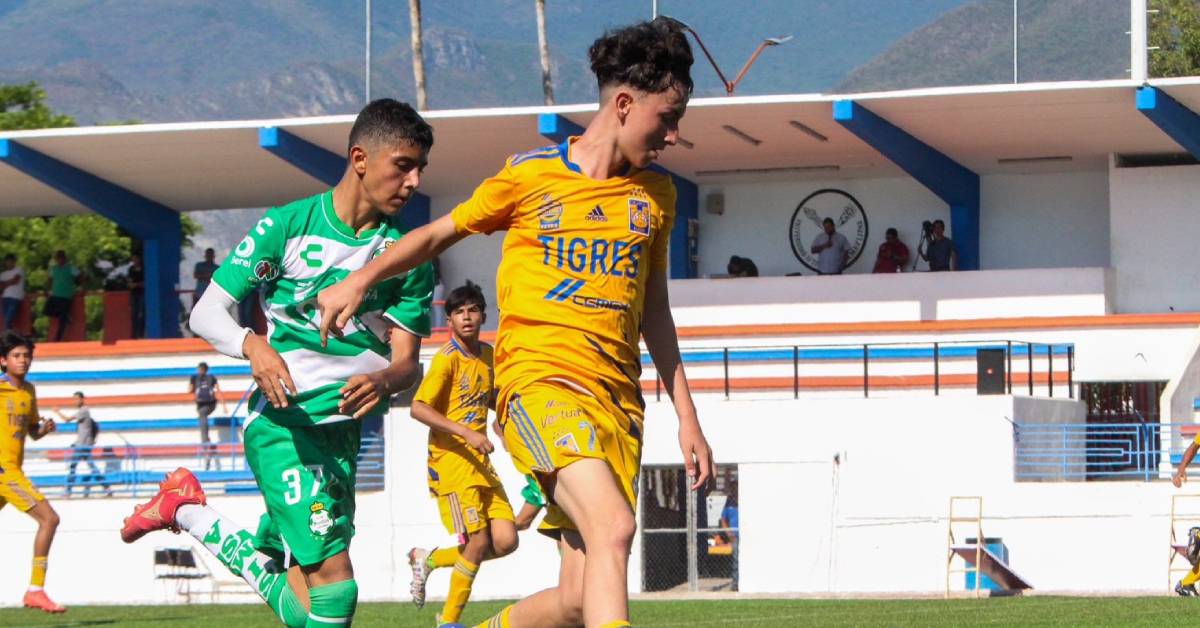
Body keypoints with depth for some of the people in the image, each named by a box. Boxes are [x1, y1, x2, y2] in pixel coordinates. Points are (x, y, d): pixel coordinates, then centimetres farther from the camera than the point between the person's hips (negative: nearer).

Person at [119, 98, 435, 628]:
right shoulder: (288, 225, -5)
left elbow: (407, 361, 0)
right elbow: (207, 312, -2)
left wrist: (385, 379, -26)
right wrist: (253, 345, -25)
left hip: (345, 426, 5)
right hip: (282, 419, -5)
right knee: (333, 582, -22)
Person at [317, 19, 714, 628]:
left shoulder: (655, 194, 14)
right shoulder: (530, 175, 1)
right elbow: (442, 231, 15)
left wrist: (686, 415, 21)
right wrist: (361, 280, 4)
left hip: (617, 395, 5)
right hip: (539, 377, -5)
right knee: (612, 526, -30)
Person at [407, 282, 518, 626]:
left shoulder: (487, 354, 11)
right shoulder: (448, 358, -11)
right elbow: (418, 408, -19)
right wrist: (467, 433, -25)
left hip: (480, 461, 7)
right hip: (451, 459, -7)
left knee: (505, 541, -3)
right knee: (478, 542, -10)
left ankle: (428, 559, 17)